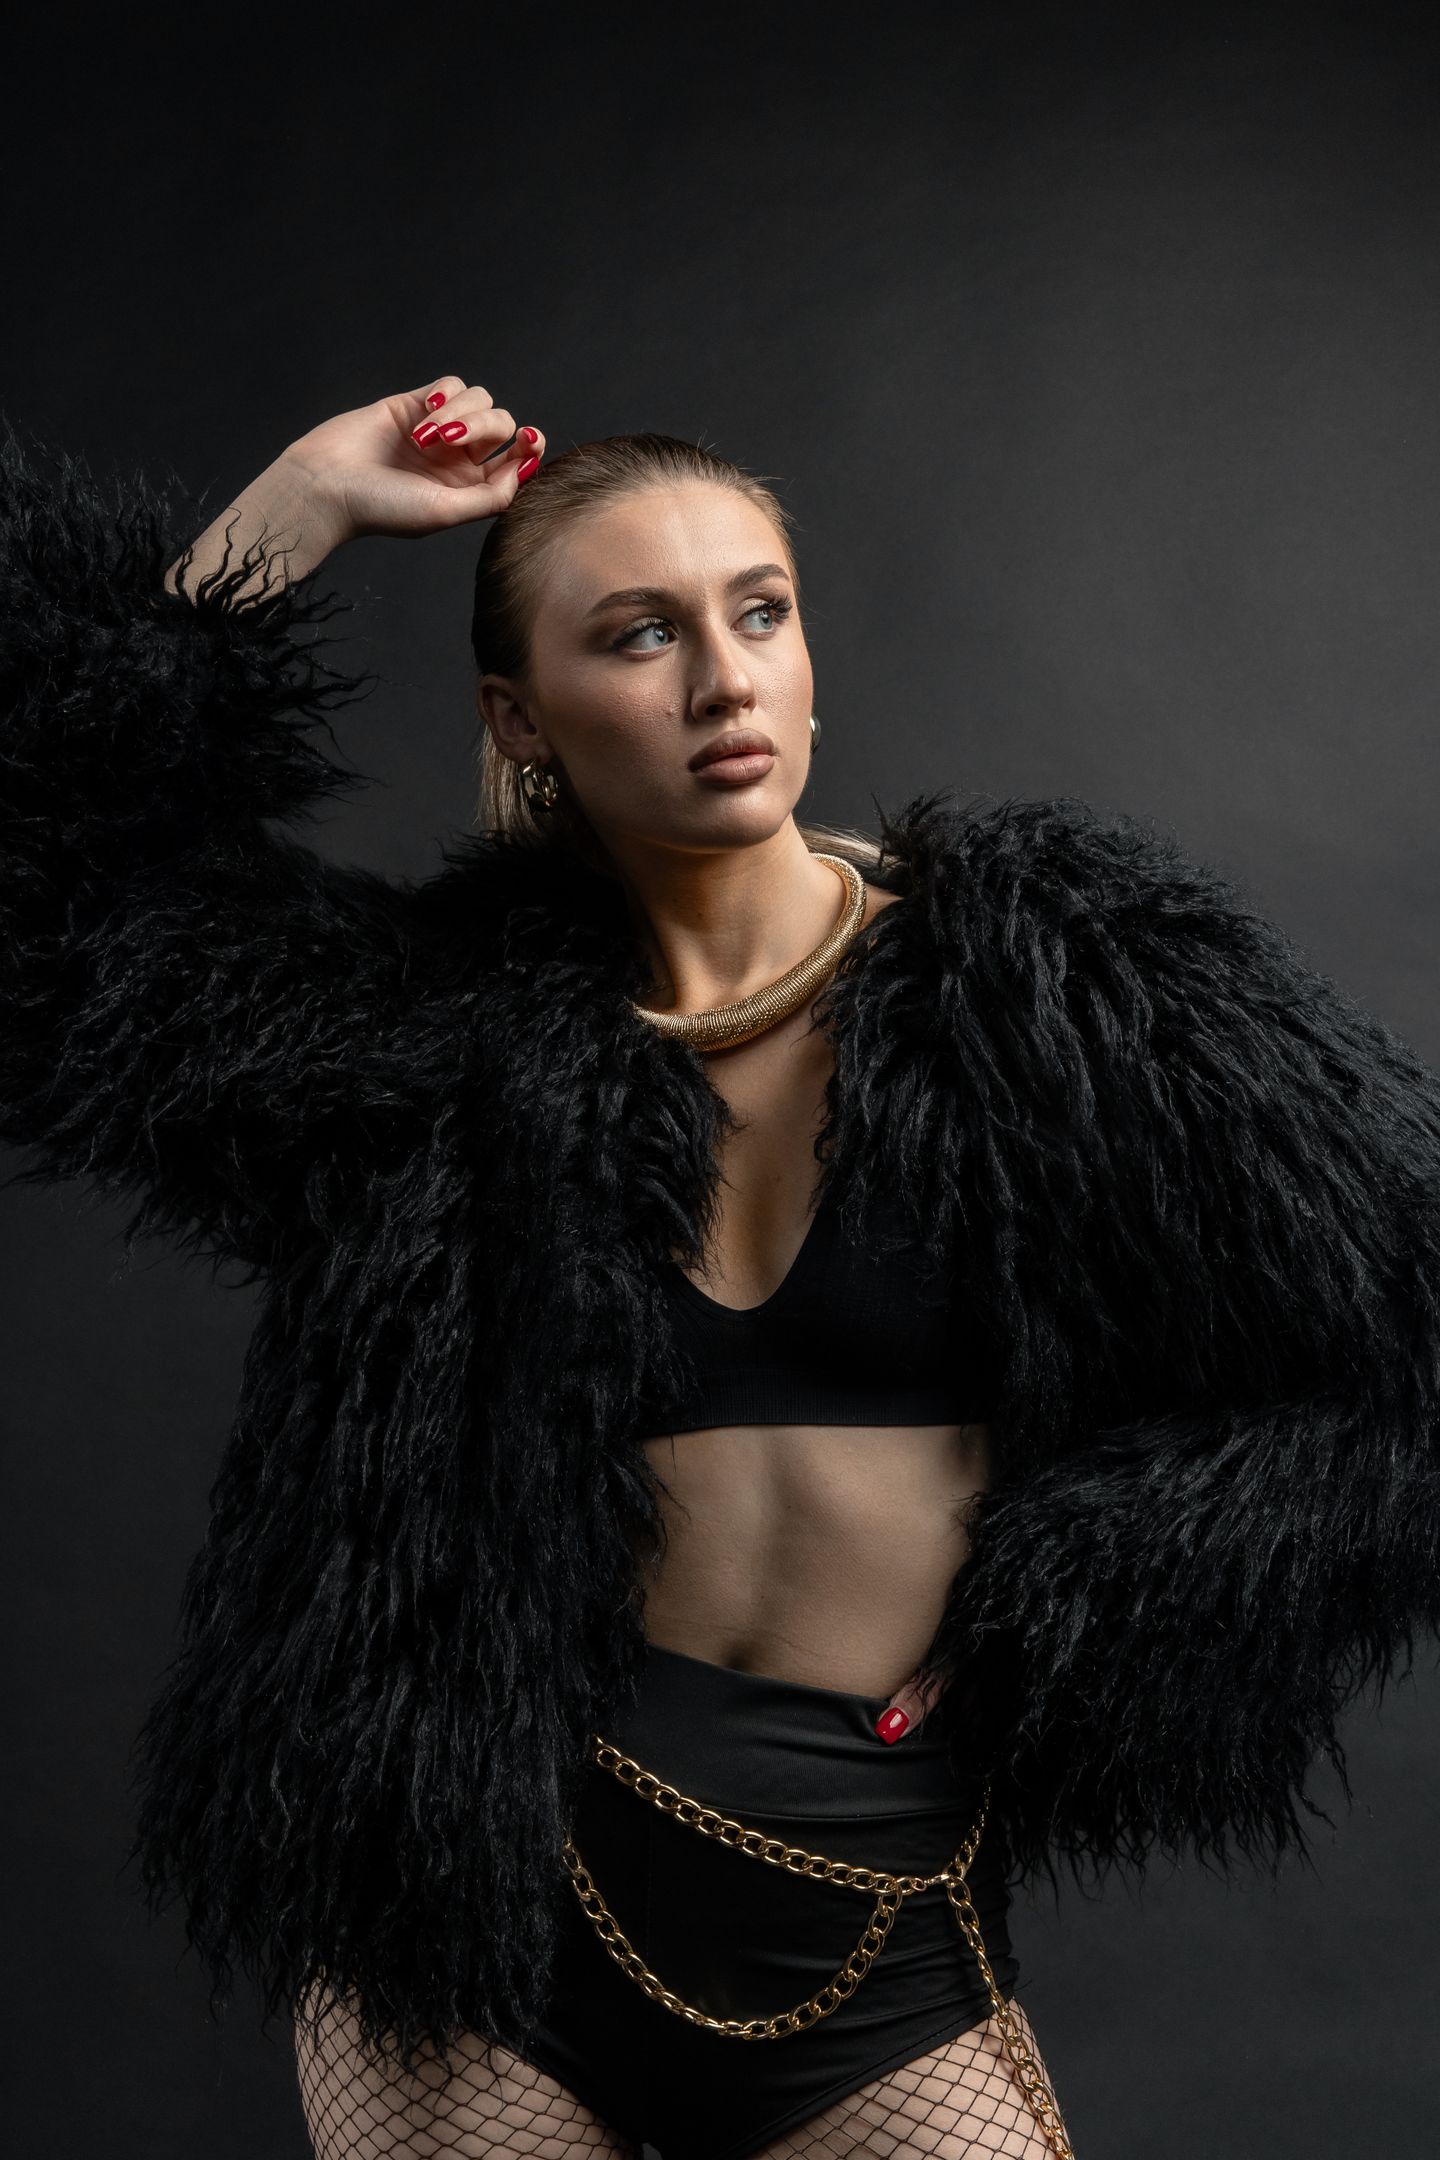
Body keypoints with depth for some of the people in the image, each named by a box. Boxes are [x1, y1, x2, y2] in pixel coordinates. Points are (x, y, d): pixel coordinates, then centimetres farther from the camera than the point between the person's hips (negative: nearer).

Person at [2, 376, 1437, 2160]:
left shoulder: (1048, 967, -5)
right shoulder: (455, 1023, -1)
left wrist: (1064, 1597, -6)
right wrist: (309, 498, -5)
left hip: (880, 1929, -1)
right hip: (478, 1915, 1)